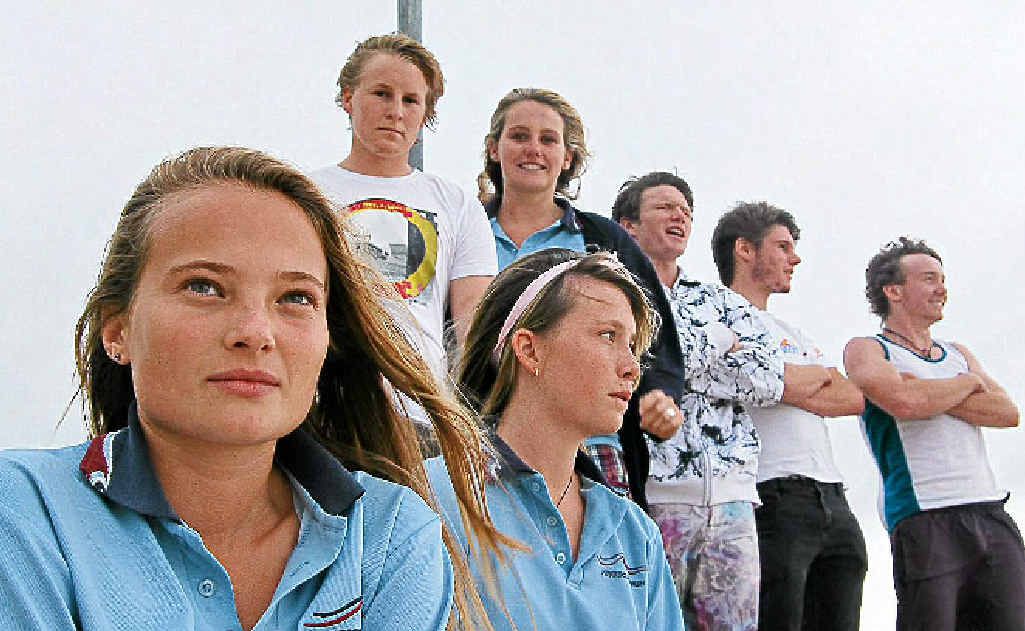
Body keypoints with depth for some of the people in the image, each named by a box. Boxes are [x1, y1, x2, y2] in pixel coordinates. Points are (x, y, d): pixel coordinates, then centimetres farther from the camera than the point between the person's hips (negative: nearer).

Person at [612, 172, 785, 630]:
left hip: (732, 494, 4)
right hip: (654, 493, -4)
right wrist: (720, 344, -1)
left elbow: (769, 380, 4)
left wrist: (676, 365, -3)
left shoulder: (723, 301, 19)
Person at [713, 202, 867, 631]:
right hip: (775, 499, -8)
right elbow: (770, 381, -12)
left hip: (833, 502, 8)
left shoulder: (792, 333, 27)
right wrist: (820, 374, 5)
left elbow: (855, 399, 16)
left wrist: (795, 384, -3)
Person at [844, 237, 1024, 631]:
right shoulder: (866, 350, 5)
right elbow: (905, 403, -16)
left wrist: (932, 394, -5)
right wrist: (968, 382, 2)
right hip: (925, 522, -5)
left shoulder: (959, 354, 23)